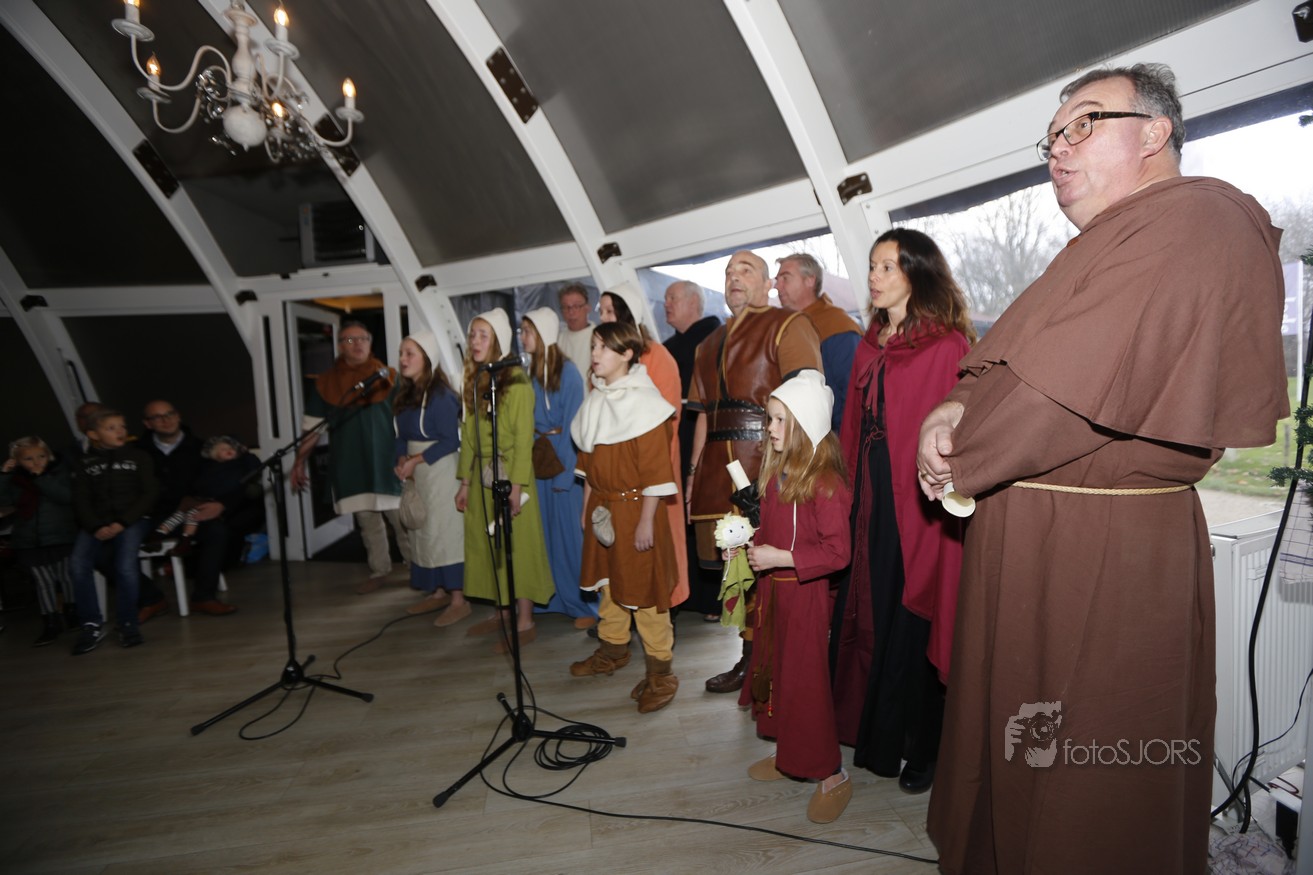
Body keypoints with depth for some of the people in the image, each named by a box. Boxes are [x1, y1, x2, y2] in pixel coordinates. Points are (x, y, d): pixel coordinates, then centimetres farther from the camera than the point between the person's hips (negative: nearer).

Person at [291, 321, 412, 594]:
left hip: (388, 461, -2)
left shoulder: (387, 377, 1)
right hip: (351, 464, 2)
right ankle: (378, 570, 21)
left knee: (401, 517, 0)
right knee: (367, 520, 9)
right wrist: (299, 462, 6)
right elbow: (312, 427, 9)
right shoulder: (326, 383, 5)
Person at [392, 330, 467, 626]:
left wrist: (416, 461, -16)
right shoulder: (405, 394, 9)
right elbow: (402, 435, 11)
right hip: (416, 471, 8)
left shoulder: (440, 395, -14)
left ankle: (458, 599, 2)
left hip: (439, 469, -8)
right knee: (421, 531, 13)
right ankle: (438, 592, 25)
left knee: (442, 530, -6)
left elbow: (450, 441, -17)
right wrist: (402, 460, -6)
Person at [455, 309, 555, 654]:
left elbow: (523, 438, -14)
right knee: (488, 544, 12)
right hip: (481, 474, 7)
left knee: (516, 545, -2)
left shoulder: (515, 380, -10)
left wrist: (517, 484, -18)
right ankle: (501, 612, 25)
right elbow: (468, 434, 12)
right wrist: (464, 481, 9)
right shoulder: (474, 381, 12)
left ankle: (525, 622, 6)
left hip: (509, 472, -7)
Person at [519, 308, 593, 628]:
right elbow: (528, 419, 13)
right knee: (548, 528, 11)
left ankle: (588, 603, 11)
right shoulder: (532, 371, 9)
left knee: (572, 529, -1)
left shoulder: (567, 371, -10)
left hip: (564, 455, -6)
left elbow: (572, 423, -12)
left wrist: (564, 469, -14)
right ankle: (558, 597, 25)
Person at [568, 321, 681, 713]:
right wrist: (587, 506, 16)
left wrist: (646, 520, -18)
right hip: (602, 506, 8)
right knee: (609, 580, 20)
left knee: (644, 586, 0)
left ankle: (661, 673, 13)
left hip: (635, 508, -8)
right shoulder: (596, 400, 9)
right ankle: (612, 649, 39)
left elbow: (655, 469, -17)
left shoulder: (644, 402, -15)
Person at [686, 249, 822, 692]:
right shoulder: (711, 344, 24)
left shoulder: (789, 325, 1)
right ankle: (751, 658, 25)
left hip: (771, 464, -7)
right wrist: (694, 469, 17)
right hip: (720, 469, 7)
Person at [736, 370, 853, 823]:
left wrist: (780, 557, -25)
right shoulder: (775, 472, 4)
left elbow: (838, 551, -24)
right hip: (771, 588, 9)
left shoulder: (824, 481, -21)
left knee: (806, 680, 2)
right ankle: (787, 755, 38)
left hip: (805, 593, -8)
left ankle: (832, 775, 21)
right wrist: (747, 543, 2)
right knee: (773, 669, 19)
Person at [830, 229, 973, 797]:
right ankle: (869, 729, 32)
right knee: (867, 613, 13)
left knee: (914, 623, 3)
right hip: (870, 498, 7)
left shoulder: (947, 344, -8)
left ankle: (924, 749, 23)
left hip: (919, 501, -7)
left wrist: (941, 490, -19)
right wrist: (849, 491, 8)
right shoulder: (871, 345, 13)